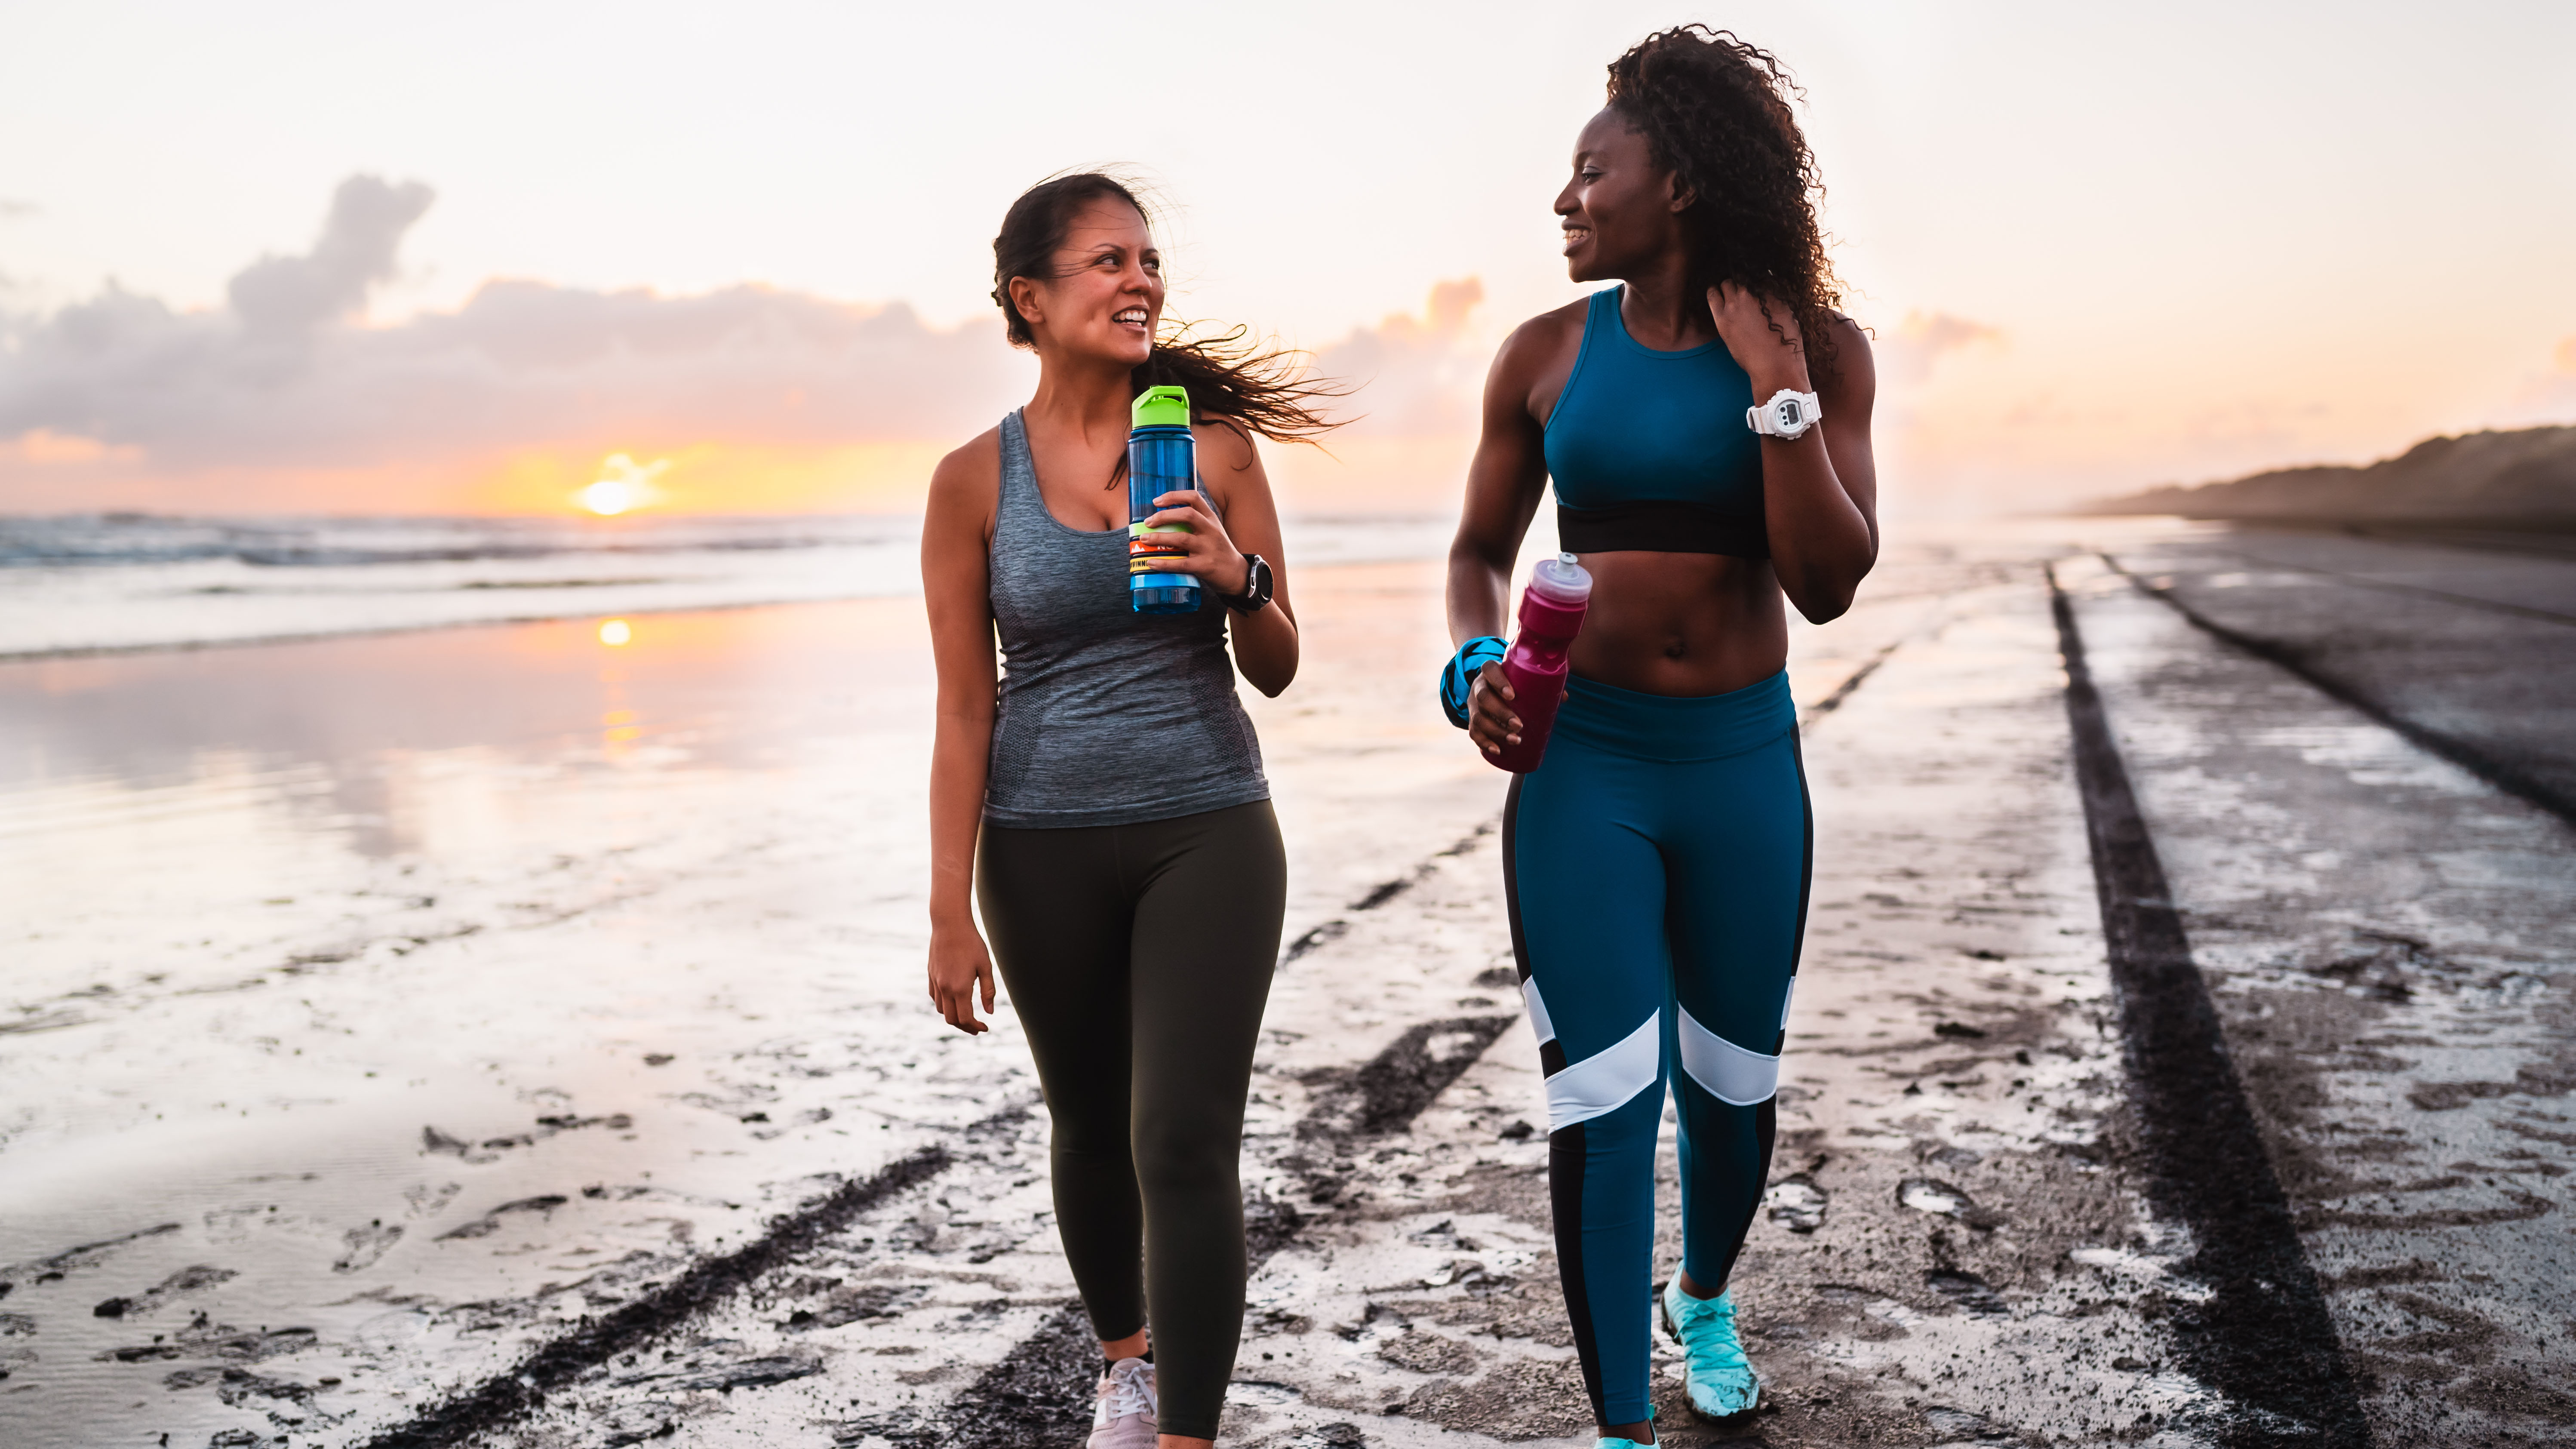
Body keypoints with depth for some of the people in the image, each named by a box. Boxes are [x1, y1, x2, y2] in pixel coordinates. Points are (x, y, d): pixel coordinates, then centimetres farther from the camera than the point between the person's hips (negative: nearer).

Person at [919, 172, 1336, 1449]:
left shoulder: (1214, 447, -2)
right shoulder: (975, 481, -4)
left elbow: (1276, 671, 4)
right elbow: (964, 706, -2)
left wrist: (1238, 577, -17)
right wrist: (950, 913, -3)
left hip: (1209, 834, 0)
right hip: (1045, 850, 1)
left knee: (1186, 1143, -9)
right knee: (1091, 1128, 16)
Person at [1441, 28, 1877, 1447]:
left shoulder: (1819, 349, -4)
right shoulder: (1548, 354, -1)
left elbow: (1828, 584, -11)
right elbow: (1479, 550, 8)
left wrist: (1776, 386, -18)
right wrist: (1476, 667, -12)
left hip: (1744, 765, 1)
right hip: (1581, 766, -1)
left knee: (1731, 1086, 17)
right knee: (1602, 1103, -6)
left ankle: (1706, 1298, 47)